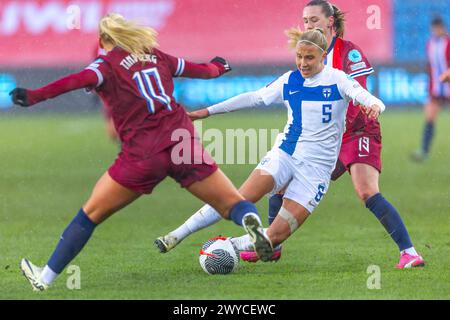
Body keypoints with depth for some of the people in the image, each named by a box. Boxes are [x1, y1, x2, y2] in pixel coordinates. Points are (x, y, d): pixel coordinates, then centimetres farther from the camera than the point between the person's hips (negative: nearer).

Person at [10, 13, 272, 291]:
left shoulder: (108, 65, 2)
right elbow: (197, 69, 33)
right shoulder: (155, 56, 16)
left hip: (143, 153, -3)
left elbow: (79, 80, -20)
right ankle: (251, 221, -27)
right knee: (233, 204, 8)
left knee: (91, 214, 10)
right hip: (185, 145, 3)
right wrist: (217, 67, 55)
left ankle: (46, 277, 13)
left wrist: (34, 96, -29)